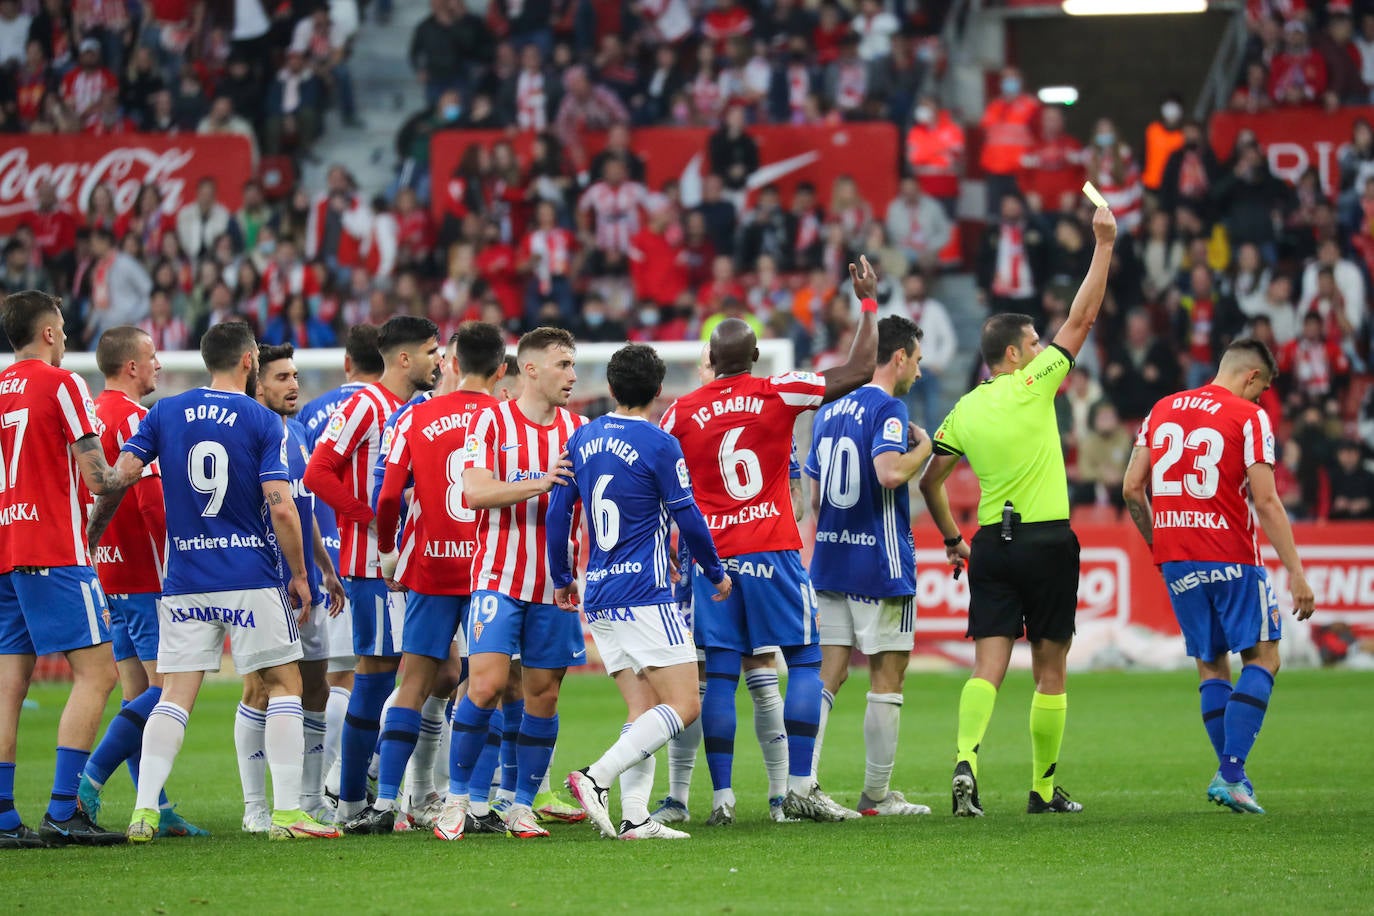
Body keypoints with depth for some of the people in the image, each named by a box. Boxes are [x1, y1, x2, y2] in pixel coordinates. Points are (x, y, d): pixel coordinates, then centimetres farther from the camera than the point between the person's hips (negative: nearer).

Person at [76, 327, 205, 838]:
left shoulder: (91, 416, 13)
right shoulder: (133, 418, -14)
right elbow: (152, 499, -20)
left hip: (108, 576, 9)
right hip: (144, 576, -9)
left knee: (138, 695, 8)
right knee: (167, 686, -9)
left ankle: (157, 811, 7)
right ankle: (88, 783, -17)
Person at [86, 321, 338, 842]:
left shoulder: (165, 414, 5)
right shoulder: (264, 423, -4)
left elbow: (122, 475, -3)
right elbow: (280, 507, -11)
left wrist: (92, 532, 12)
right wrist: (300, 575, -1)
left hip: (184, 579, 3)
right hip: (251, 578, -3)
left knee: (175, 696, 6)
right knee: (284, 685, 6)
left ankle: (144, 812, -4)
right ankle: (287, 813, -1)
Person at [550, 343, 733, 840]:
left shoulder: (582, 440, 9)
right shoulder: (659, 445, -9)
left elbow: (558, 511, 12)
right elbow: (687, 517, -6)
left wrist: (561, 578, 24)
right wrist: (717, 573, 10)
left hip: (598, 596, 7)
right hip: (645, 594, -7)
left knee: (643, 711, 9)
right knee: (683, 705, -7)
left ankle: (634, 816, -3)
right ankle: (596, 777, -21)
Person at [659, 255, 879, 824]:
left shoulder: (683, 412, 3)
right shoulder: (778, 394, -4)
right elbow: (859, 371, -2)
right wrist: (869, 303, 10)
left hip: (711, 557, 2)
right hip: (770, 551, -2)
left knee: (720, 672, 3)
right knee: (806, 660, 4)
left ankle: (721, 795, -1)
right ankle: (800, 788, -5)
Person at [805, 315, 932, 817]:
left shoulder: (828, 411, 13)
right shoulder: (888, 409, -11)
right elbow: (890, 472, -28)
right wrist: (923, 447, -9)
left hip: (830, 561, 7)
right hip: (880, 566, -7)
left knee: (828, 673, 5)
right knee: (888, 675, 2)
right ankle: (877, 795, 4)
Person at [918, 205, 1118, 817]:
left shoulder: (963, 411, 7)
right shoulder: (1032, 387, -6)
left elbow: (929, 481, 11)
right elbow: (1081, 319, -3)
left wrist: (952, 541, 24)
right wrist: (1103, 244, 3)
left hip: (991, 545, 4)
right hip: (1047, 539, -4)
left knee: (988, 667, -1)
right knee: (1050, 671, 6)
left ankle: (966, 761, -25)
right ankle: (1044, 788, 10)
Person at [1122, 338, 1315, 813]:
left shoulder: (1161, 410, 11)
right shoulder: (1249, 417, -6)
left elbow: (1131, 489, 10)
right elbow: (1265, 501, -12)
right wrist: (1296, 572, -11)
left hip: (1176, 560, 5)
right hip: (1231, 560, -5)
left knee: (1212, 667, 14)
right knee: (1262, 659, 2)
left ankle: (1228, 773, 7)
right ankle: (1232, 773, -12)